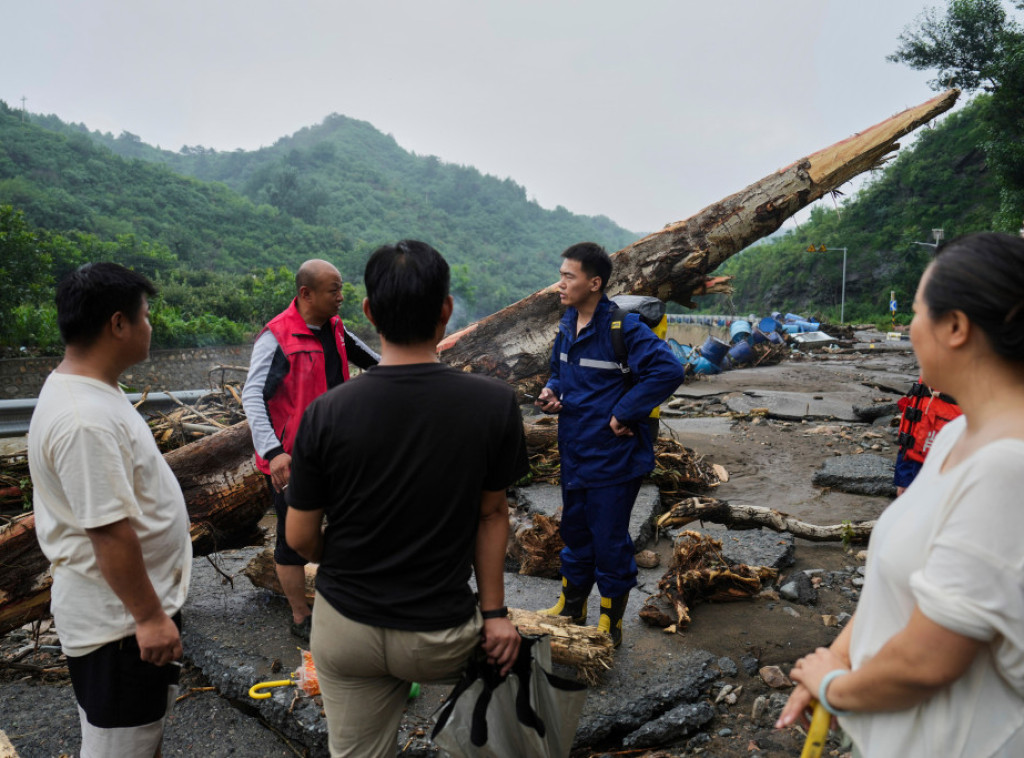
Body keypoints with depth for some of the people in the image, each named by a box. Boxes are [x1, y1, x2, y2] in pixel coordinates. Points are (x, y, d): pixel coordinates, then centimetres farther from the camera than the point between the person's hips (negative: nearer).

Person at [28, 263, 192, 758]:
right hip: (119, 621, -10)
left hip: (133, 605, 10)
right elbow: (110, 533, -28)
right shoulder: (85, 421, -29)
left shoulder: (84, 388, 5)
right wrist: (149, 616, -20)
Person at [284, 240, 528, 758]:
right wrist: (495, 612, 3)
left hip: (345, 632, 1)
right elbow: (492, 515, -6)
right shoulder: (495, 403, -16)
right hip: (441, 642, 0)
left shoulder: (326, 413, -16)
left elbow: (301, 539, -5)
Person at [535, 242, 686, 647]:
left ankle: (610, 626, 27)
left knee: (609, 542, 7)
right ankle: (570, 609, 43)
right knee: (575, 533, 22)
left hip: (612, 458, -8)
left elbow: (668, 370, -29)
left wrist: (623, 414, -24)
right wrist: (551, 391, 1)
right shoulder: (567, 325, 6)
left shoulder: (624, 327, -19)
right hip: (574, 453, 8)